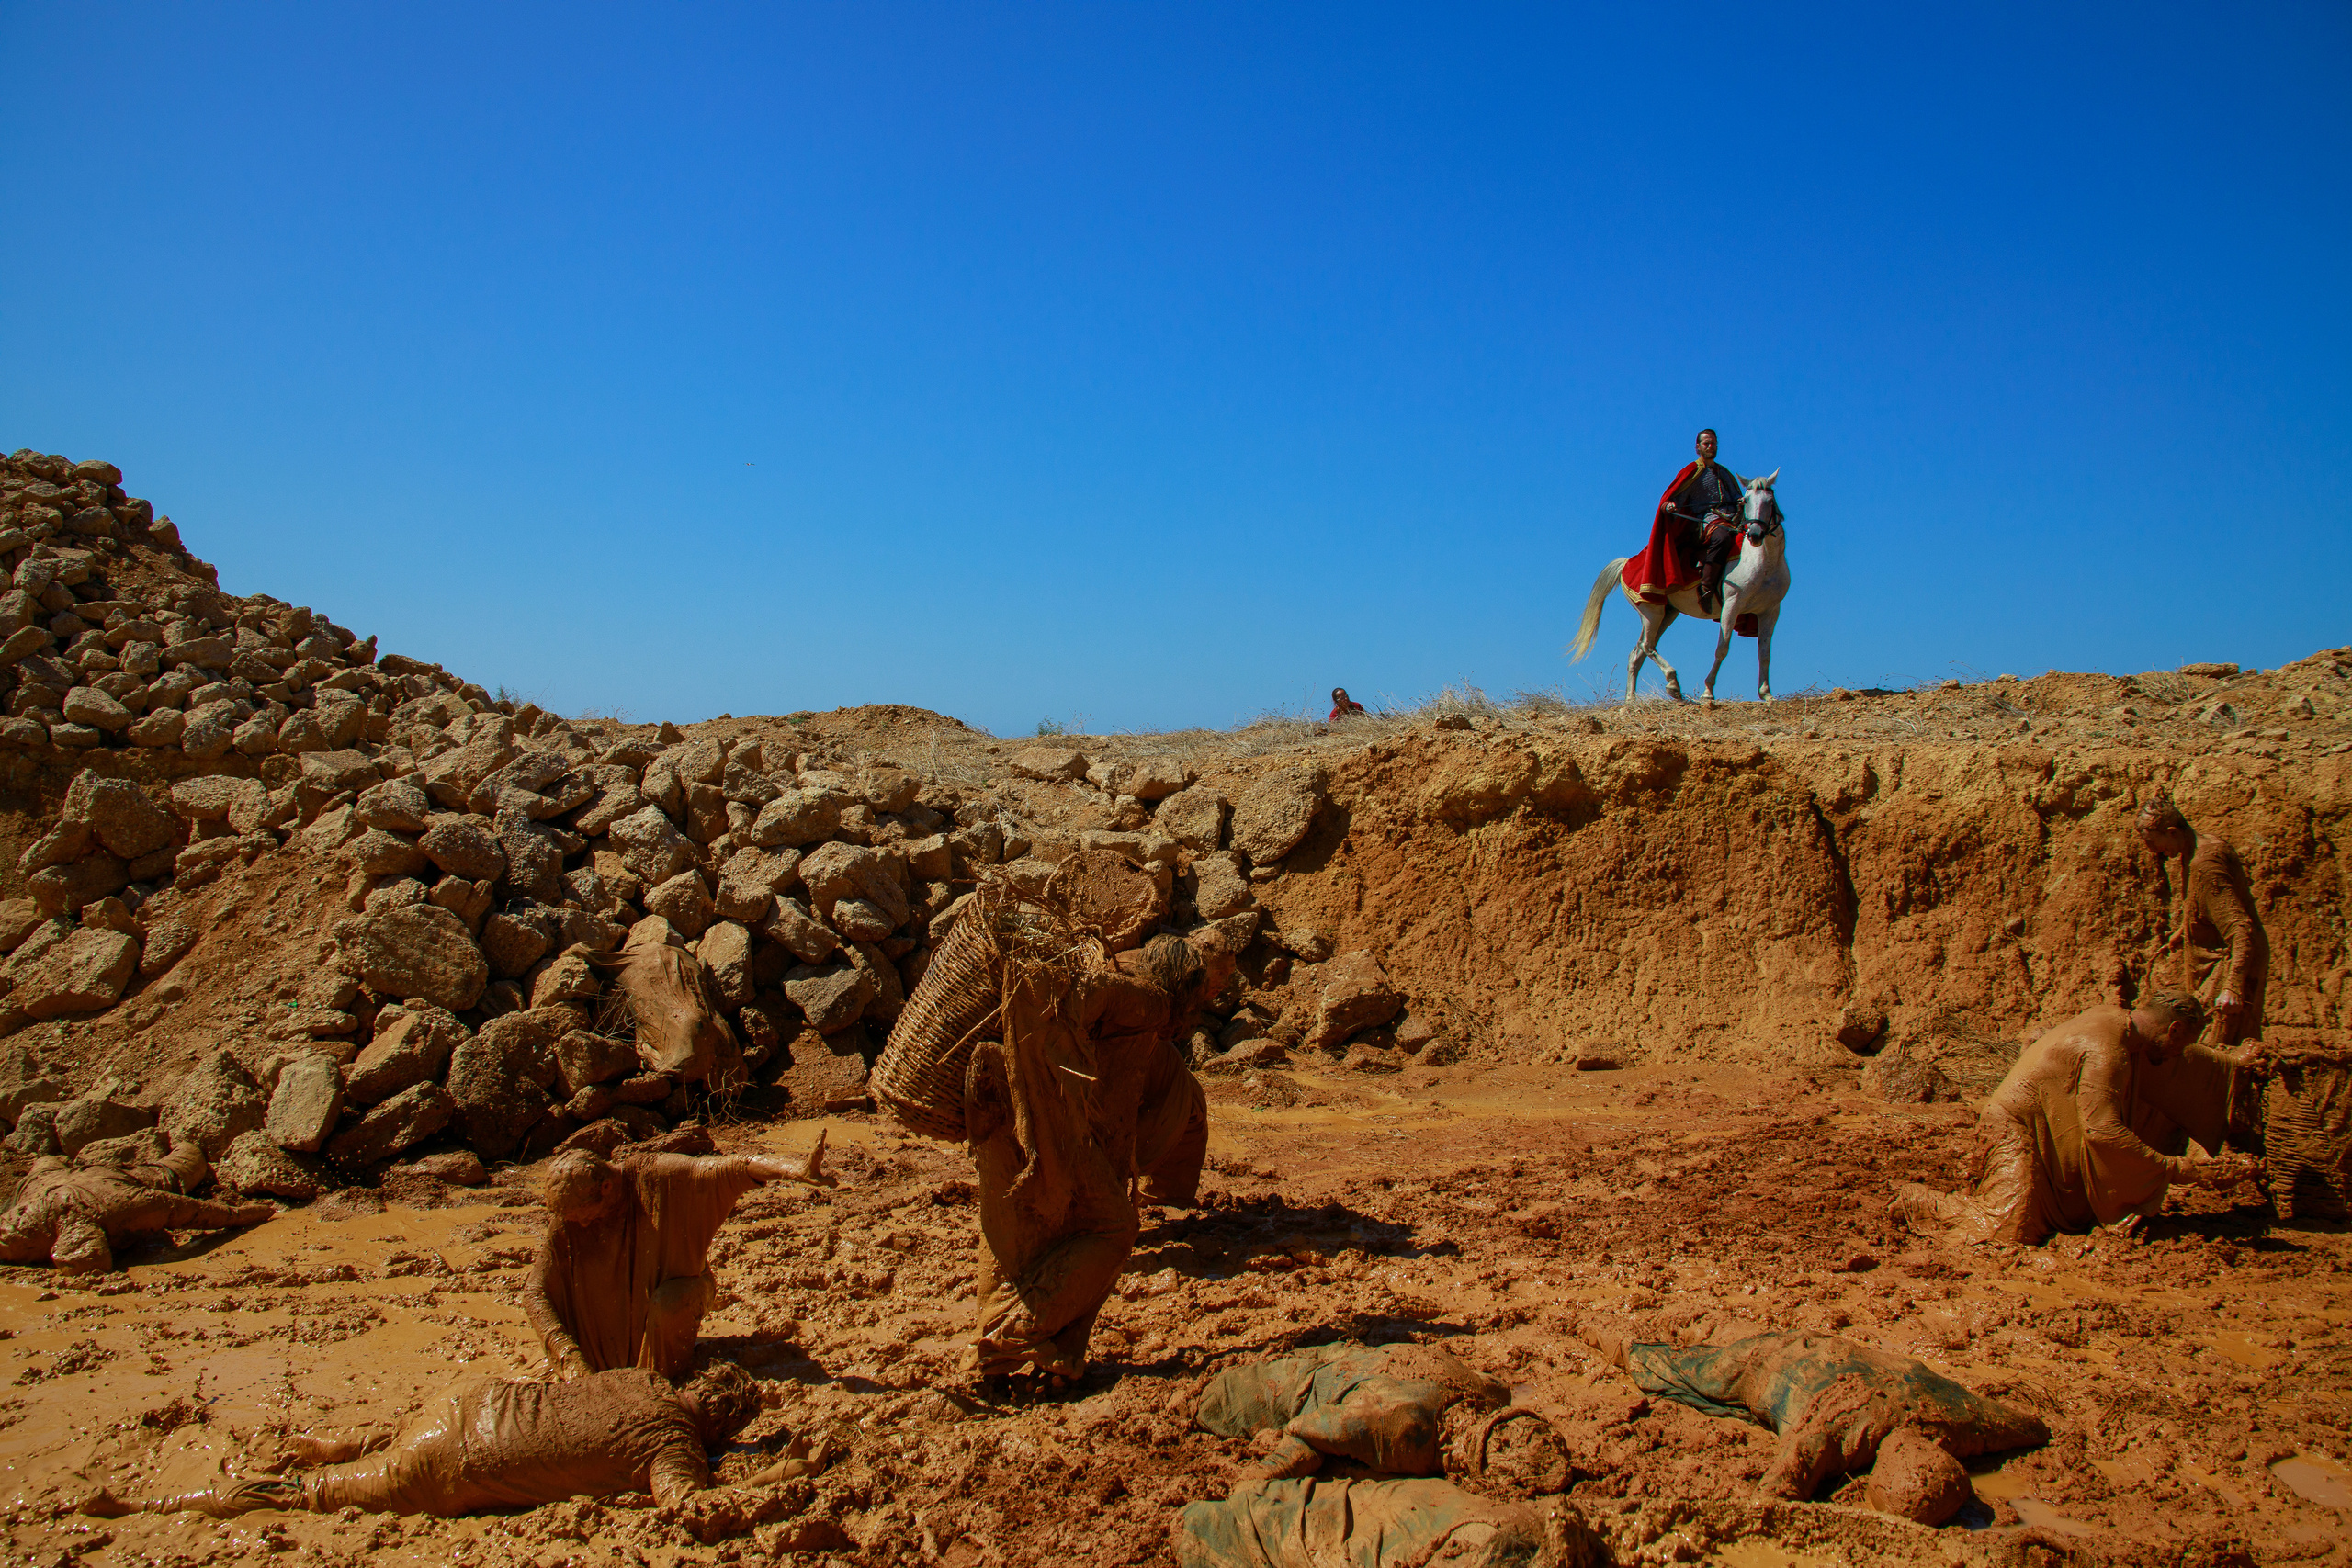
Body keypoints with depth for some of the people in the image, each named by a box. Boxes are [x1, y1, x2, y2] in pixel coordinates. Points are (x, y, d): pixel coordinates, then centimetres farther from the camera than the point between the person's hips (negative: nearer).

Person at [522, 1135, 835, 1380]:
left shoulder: (655, 1177, -30)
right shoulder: (566, 1218, -22)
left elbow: (724, 1169, -42)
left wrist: (794, 1170, -59)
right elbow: (535, 1294, -23)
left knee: (668, 1308, -35)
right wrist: (569, 1354, -36)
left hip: (678, 1282, -3)